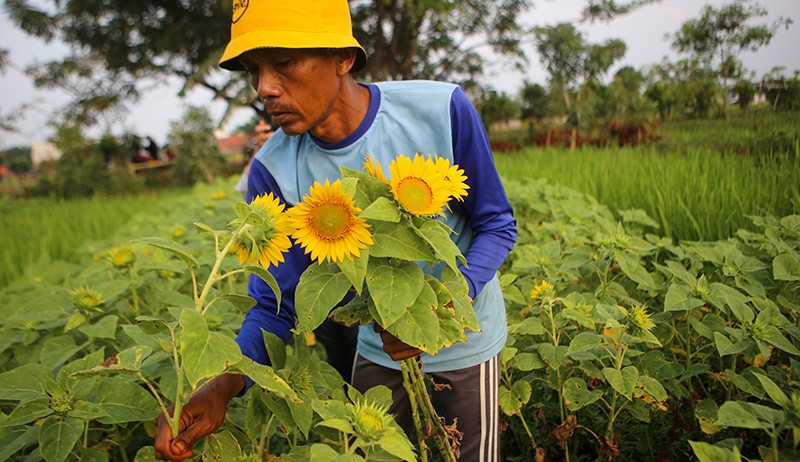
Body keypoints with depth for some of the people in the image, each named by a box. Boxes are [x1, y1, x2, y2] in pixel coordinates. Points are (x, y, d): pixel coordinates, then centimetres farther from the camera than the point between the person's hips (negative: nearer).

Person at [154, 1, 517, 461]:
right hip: (379, 350, 2)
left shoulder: (444, 110, -25)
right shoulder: (273, 172, -18)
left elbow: (497, 225, -14)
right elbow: (278, 305, -13)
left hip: (466, 341, -1)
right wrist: (225, 384, -32)